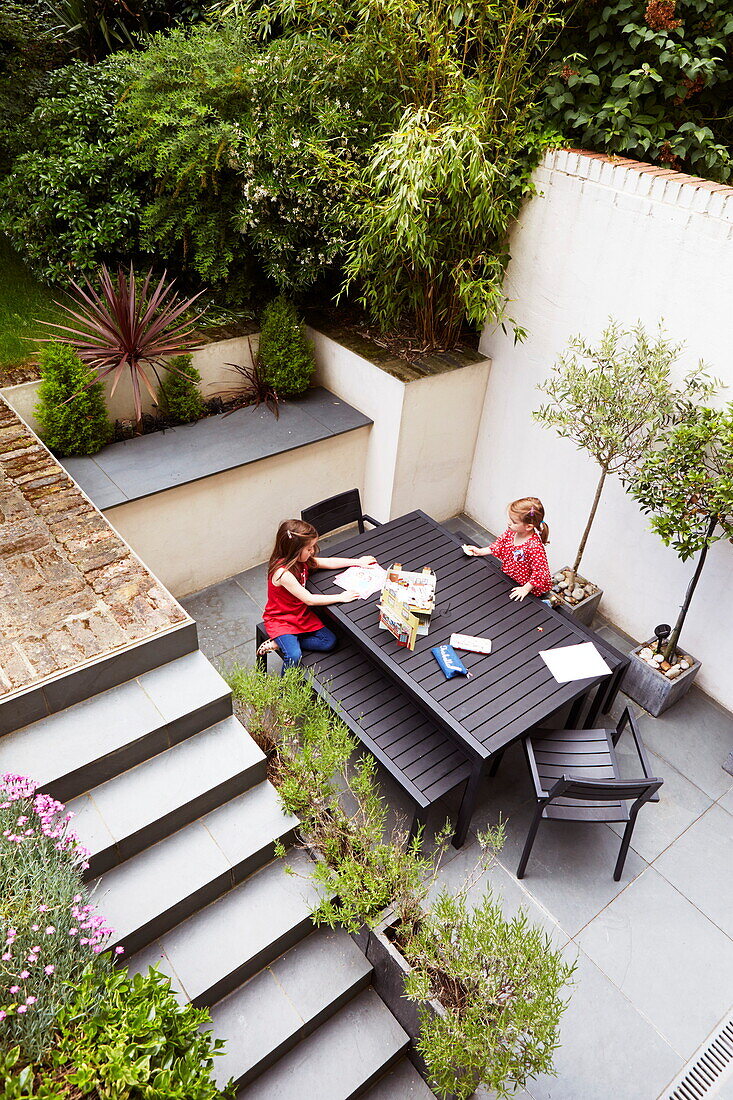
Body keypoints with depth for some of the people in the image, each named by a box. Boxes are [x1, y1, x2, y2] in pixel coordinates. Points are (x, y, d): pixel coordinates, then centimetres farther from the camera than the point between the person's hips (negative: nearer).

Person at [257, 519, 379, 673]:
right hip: (280, 620, -8)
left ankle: (279, 644, 3)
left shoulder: (302, 560, -6)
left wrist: (358, 561, 8)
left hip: (302, 614, 9)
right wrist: (340, 597, -23)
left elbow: (328, 563, 9)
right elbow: (309, 599, -28)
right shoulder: (282, 573, -32)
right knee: (294, 656, -28)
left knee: (329, 641, -3)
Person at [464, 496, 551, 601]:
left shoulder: (534, 547, -33)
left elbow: (540, 572, -28)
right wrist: (480, 551, 6)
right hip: (507, 576, 7)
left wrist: (526, 589, -23)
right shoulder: (511, 532, -10)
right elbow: (499, 545, 10)